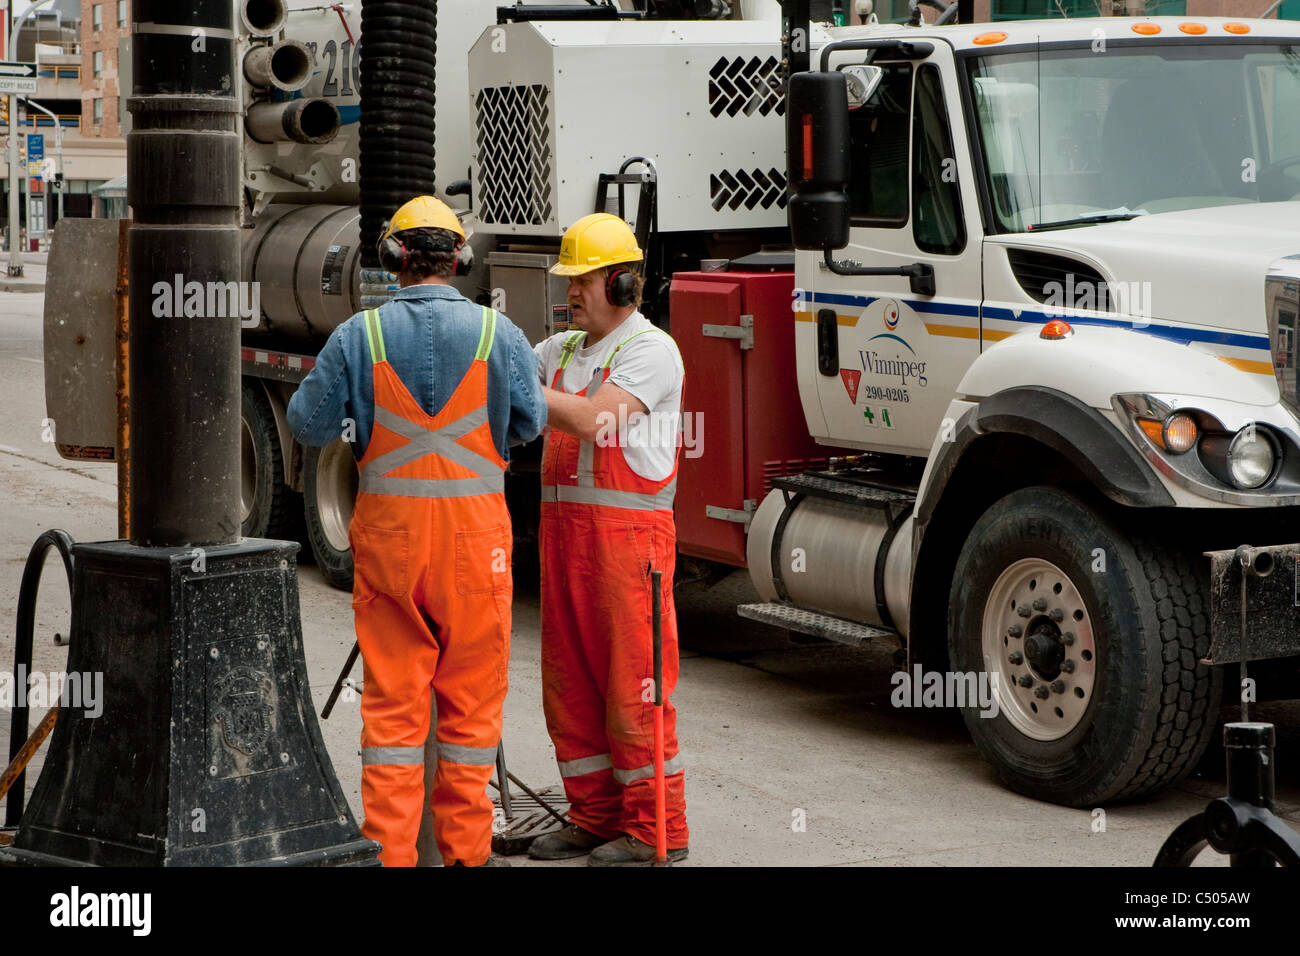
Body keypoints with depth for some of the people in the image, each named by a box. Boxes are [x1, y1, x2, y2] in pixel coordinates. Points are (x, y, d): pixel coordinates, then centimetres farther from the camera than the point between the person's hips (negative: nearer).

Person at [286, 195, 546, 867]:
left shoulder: (358, 335, -4)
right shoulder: (496, 332, -5)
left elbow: (309, 426, 0)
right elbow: (529, 422, 4)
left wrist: (313, 383, 20)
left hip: (388, 529, 1)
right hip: (475, 529, 0)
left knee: (392, 696, 7)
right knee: (471, 692, 10)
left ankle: (389, 849, 7)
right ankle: (465, 848, 15)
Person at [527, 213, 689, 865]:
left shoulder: (651, 350, -8)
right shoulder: (564, 349, 18)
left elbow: (591, 420, -20)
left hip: (629, 532, -8)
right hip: (563, 527, 8)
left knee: (633, 685, -5)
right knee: (570, 682, 9)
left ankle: (655, 829, 2)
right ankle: (597, 817, 18)